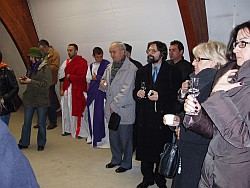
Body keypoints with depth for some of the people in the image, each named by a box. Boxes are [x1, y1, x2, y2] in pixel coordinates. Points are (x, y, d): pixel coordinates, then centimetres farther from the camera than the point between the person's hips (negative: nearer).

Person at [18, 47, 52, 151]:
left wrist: (31, 81, -23)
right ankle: (24, 143, 23)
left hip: (42, 100, -5)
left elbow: (46, 84, -20)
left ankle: (41, 144, 23)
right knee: (26, 122, 10)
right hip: (29, 99, 5)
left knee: (41, 123, 8)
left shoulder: (45, 68, -12)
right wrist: (24, 80, -2)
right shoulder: (31, 67, 7)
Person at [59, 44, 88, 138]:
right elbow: (62, 77, 11)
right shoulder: (66, 62, 11)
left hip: (77, 90, -6)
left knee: (77, 110, -2)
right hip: (67, 89, 6)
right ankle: (67, 129, 24)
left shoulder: (82, 62, -7)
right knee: (66, 110, 11)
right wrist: (61, 89, 5)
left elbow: (81, 77, -15)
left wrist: (69, 76, -8)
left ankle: (79, 131, 7)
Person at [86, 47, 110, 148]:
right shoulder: (91, 66, 17)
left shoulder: (106, 64, -2)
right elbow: (88, 80, 16)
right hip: (92, 92, 5)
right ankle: (93, 137, 18)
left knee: (100, 115, -6)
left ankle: (100, 138, 3)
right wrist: (88, 91, 7)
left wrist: (96, 78, -3)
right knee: (92, 115, 7)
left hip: (101, 92, -5)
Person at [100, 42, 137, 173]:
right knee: (113, 136, 16)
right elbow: (106, 87, 20)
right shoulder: (109, 67, 11)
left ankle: (126, 163, 20)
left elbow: (126, 90, -17)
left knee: (125, 138, 4)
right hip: (111, 109, 7)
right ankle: (116, 159, 34)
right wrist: (103, 85, -4)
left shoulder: (131, 68, -13)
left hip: (124, 109, -7)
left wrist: (114, 105, -13)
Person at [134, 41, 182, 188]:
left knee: (161, 150, 4)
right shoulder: (142, 71, 14)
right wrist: (138, 94, -5)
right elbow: (136, 91, 17)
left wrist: (160, 97, -17)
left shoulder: (173, 72, -1)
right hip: (145, 117, 4)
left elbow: (177, 94, -7)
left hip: (163, 117, -3)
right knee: (145, 148, 8)